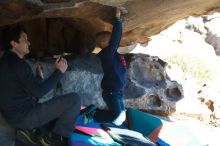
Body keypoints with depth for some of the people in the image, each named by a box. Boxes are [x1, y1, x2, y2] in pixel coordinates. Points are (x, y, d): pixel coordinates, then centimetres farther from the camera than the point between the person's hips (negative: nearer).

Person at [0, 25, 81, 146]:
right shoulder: (17, 63, -17)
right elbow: (38, 91, -20)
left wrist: (39, 77, 21)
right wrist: (59, 71, -13)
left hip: (16, 116, 10)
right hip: (24, 115, -10)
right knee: (74, 99, -16)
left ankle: (30, 130, 10)